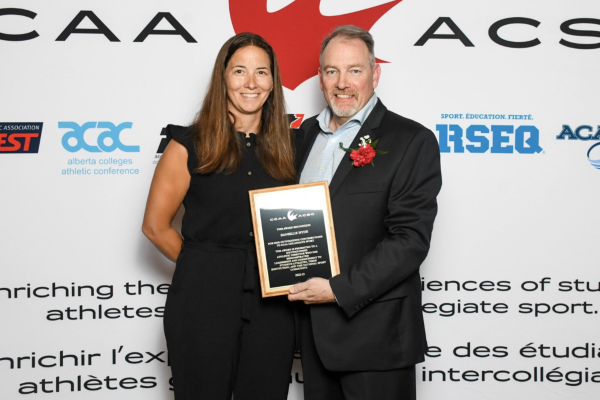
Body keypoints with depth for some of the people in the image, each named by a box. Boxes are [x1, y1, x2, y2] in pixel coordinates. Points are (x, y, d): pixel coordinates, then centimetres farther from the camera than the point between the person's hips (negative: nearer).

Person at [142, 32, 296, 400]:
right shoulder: (191, 144, -3)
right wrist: (205, 265, 3)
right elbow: (156, 225, -1)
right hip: (203, 302, -3)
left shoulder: (285, 145, 7)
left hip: (273, 305, 3)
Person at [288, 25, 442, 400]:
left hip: (376, 335, -6)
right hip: (313, 325, 6)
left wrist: (340, 289, -19)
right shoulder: (306, 133, 10)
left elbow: (410, 239, -16)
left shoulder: (412, 141, -10)